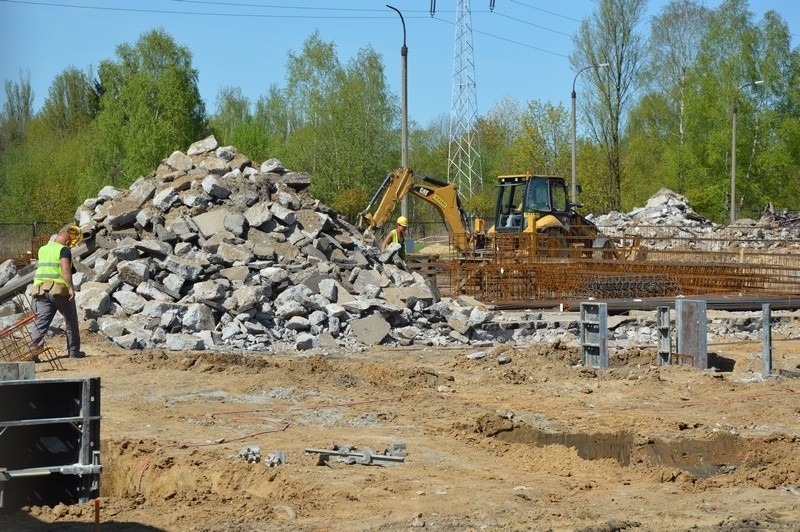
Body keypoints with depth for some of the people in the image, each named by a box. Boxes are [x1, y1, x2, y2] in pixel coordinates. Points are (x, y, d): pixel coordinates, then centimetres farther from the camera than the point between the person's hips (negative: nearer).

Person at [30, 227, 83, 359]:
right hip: (60, 290, -5)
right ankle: (74, 351, 19)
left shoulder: (42, 250, 16)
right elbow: (65, 269, -21)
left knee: (41, 323, 0)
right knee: (71, 321, 12)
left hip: (40, 289, 5)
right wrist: (71, 287, -25)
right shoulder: (64, 250, -7)